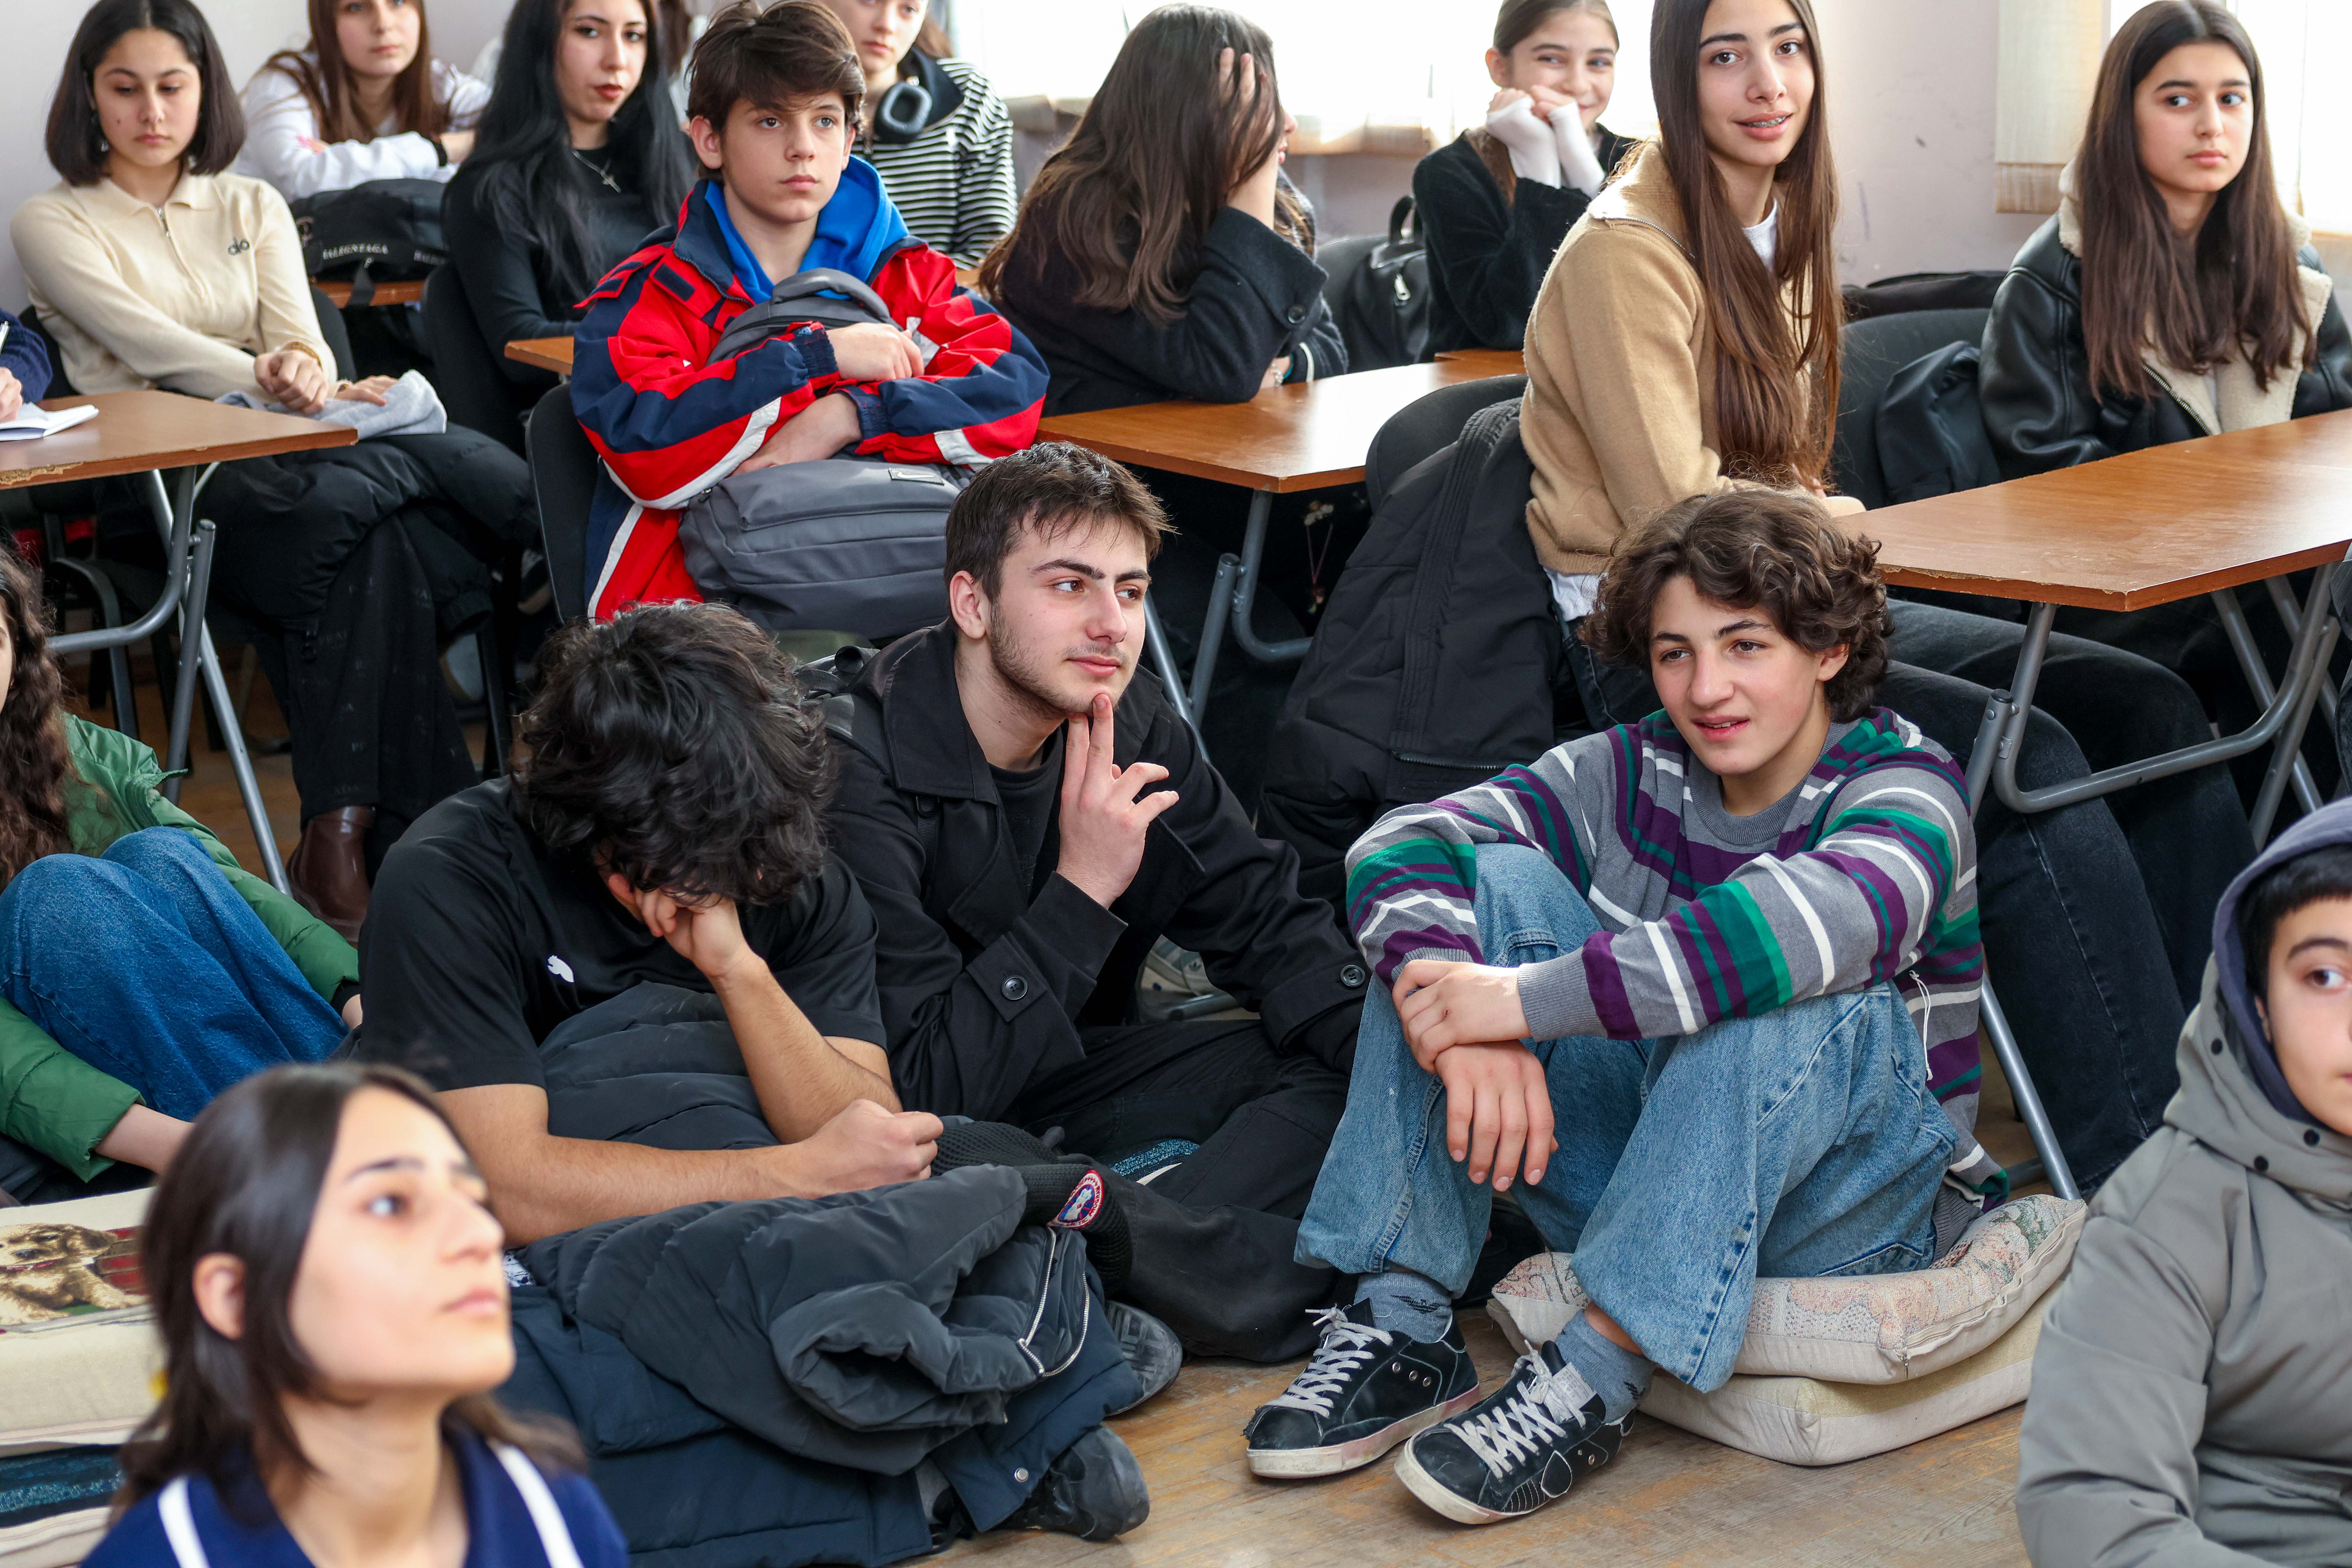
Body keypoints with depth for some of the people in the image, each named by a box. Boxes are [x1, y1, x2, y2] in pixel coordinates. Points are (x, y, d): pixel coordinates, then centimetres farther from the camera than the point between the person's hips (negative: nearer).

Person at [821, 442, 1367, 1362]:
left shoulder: (1132, 730, -4)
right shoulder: (858, 775, -25)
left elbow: (1269, 923, 0)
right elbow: (916, 1086, -27)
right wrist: (1082, 892, -28)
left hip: (1058, 1080, 7)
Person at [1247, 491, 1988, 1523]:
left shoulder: (1904, 786, -14)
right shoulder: (1640, 774, 1)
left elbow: (1825, 917, -40)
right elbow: (1399, 847, -12)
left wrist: (1525, 1000, -41)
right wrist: (1460, 1022, -34)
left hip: (1853, 1209, -4)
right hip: (1636, 1182, 5)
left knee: (1779, 988, -34)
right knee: (1488, 879, -12)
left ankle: (1596, 1373, -30)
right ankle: (1402, 1322, -16)